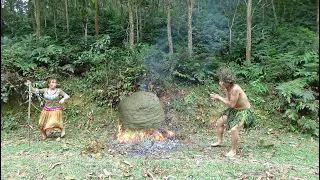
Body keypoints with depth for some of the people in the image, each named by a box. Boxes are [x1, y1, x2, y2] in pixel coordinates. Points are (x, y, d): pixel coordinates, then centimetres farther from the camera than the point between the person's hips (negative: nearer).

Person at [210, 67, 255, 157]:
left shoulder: (235, 89, -33)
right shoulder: (226, 88, -8)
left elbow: (232, 104, -27)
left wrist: (219, 97, -22)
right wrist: (216, 97, -10)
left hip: (245, 112, -9)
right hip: (235, 110, 9)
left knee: (234, 129, -27)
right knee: (219, 122, 14)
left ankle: (233, 150, -5)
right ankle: (219, 141, 36)